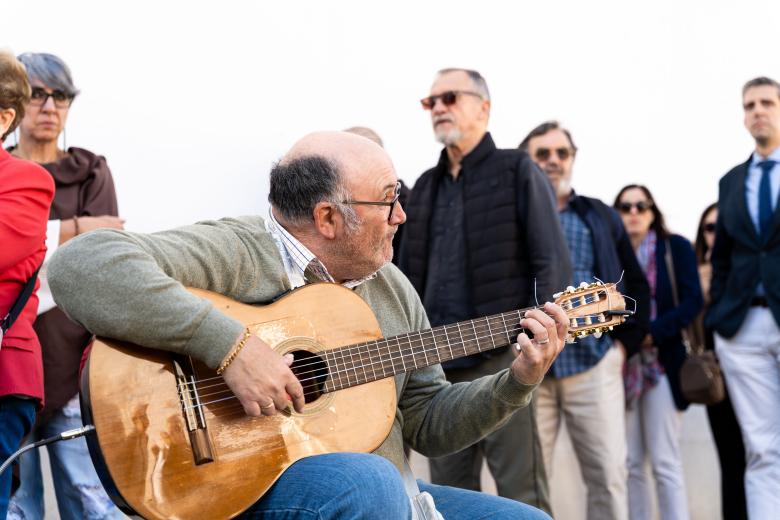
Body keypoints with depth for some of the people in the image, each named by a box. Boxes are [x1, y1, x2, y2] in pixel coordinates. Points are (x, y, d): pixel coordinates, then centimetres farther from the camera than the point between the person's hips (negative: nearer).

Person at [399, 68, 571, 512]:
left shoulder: (517, 171, 2)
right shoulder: (426, 186, 18)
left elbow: (554, 262, -5)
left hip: (502, 355, -6)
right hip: (437, 362, 6)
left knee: (521, 494, -3)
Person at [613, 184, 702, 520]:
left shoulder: (675, 247, 4)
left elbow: (692, 301, -5)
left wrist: (653, 332, -16)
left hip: (662, 363, -3)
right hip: (622, 367, 3)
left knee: (664, 462, -6)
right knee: (630, 464, 4)